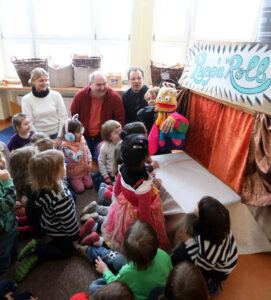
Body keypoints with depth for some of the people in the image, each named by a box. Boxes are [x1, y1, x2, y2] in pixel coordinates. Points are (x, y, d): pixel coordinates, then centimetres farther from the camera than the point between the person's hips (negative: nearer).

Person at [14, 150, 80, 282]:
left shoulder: (40, 187, -17)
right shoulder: (60, 198, -42)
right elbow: (68, 220, -29)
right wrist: (75, 236, -9)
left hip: (49, 226, 7)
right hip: (59, 232, -7)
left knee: (59, 243, 30)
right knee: (67, 251, 21)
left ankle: (36, 257, 13)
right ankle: (36, 247, 6)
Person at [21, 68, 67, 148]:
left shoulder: (56, 95, -4)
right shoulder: (26, 99, -4)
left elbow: (63, 117, -3)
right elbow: (29, 123, -4)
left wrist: (59, 137, -7)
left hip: (56, 135, 1)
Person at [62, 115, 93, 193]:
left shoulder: (82, 139, -6)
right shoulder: (66, 146, -26)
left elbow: (88, 151, 4)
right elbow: (77, 159, -29)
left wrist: (90, 163, -3)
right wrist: (81, 147, -30)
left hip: (84, 169, 5)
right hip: (74, 173, -5)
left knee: (89, 185, 1)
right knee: (80, 189, -4)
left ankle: (84, 177, 29)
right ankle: (71, 180, 22)